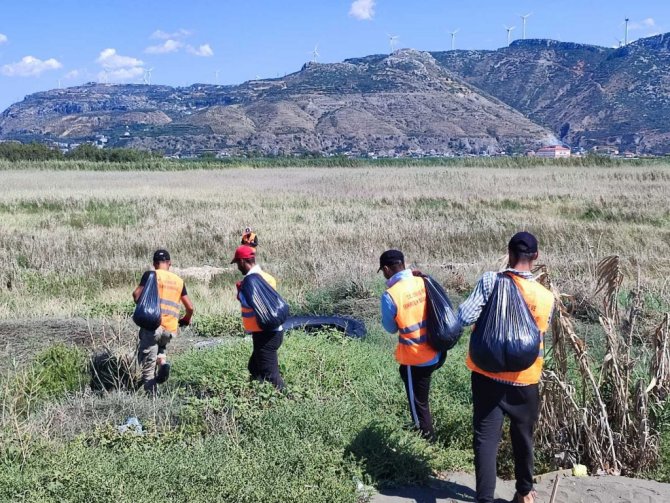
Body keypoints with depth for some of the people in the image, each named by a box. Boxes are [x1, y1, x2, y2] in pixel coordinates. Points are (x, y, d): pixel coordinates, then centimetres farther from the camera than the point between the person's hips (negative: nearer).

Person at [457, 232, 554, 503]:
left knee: (486, 438, 4)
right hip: (525, 379, 2)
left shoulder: (490, 281, -14)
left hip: (487, 374, -2)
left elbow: (465, 318, -20)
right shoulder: (546, 297, -6)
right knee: (523, 437, 19)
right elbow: (541, 336, 6)